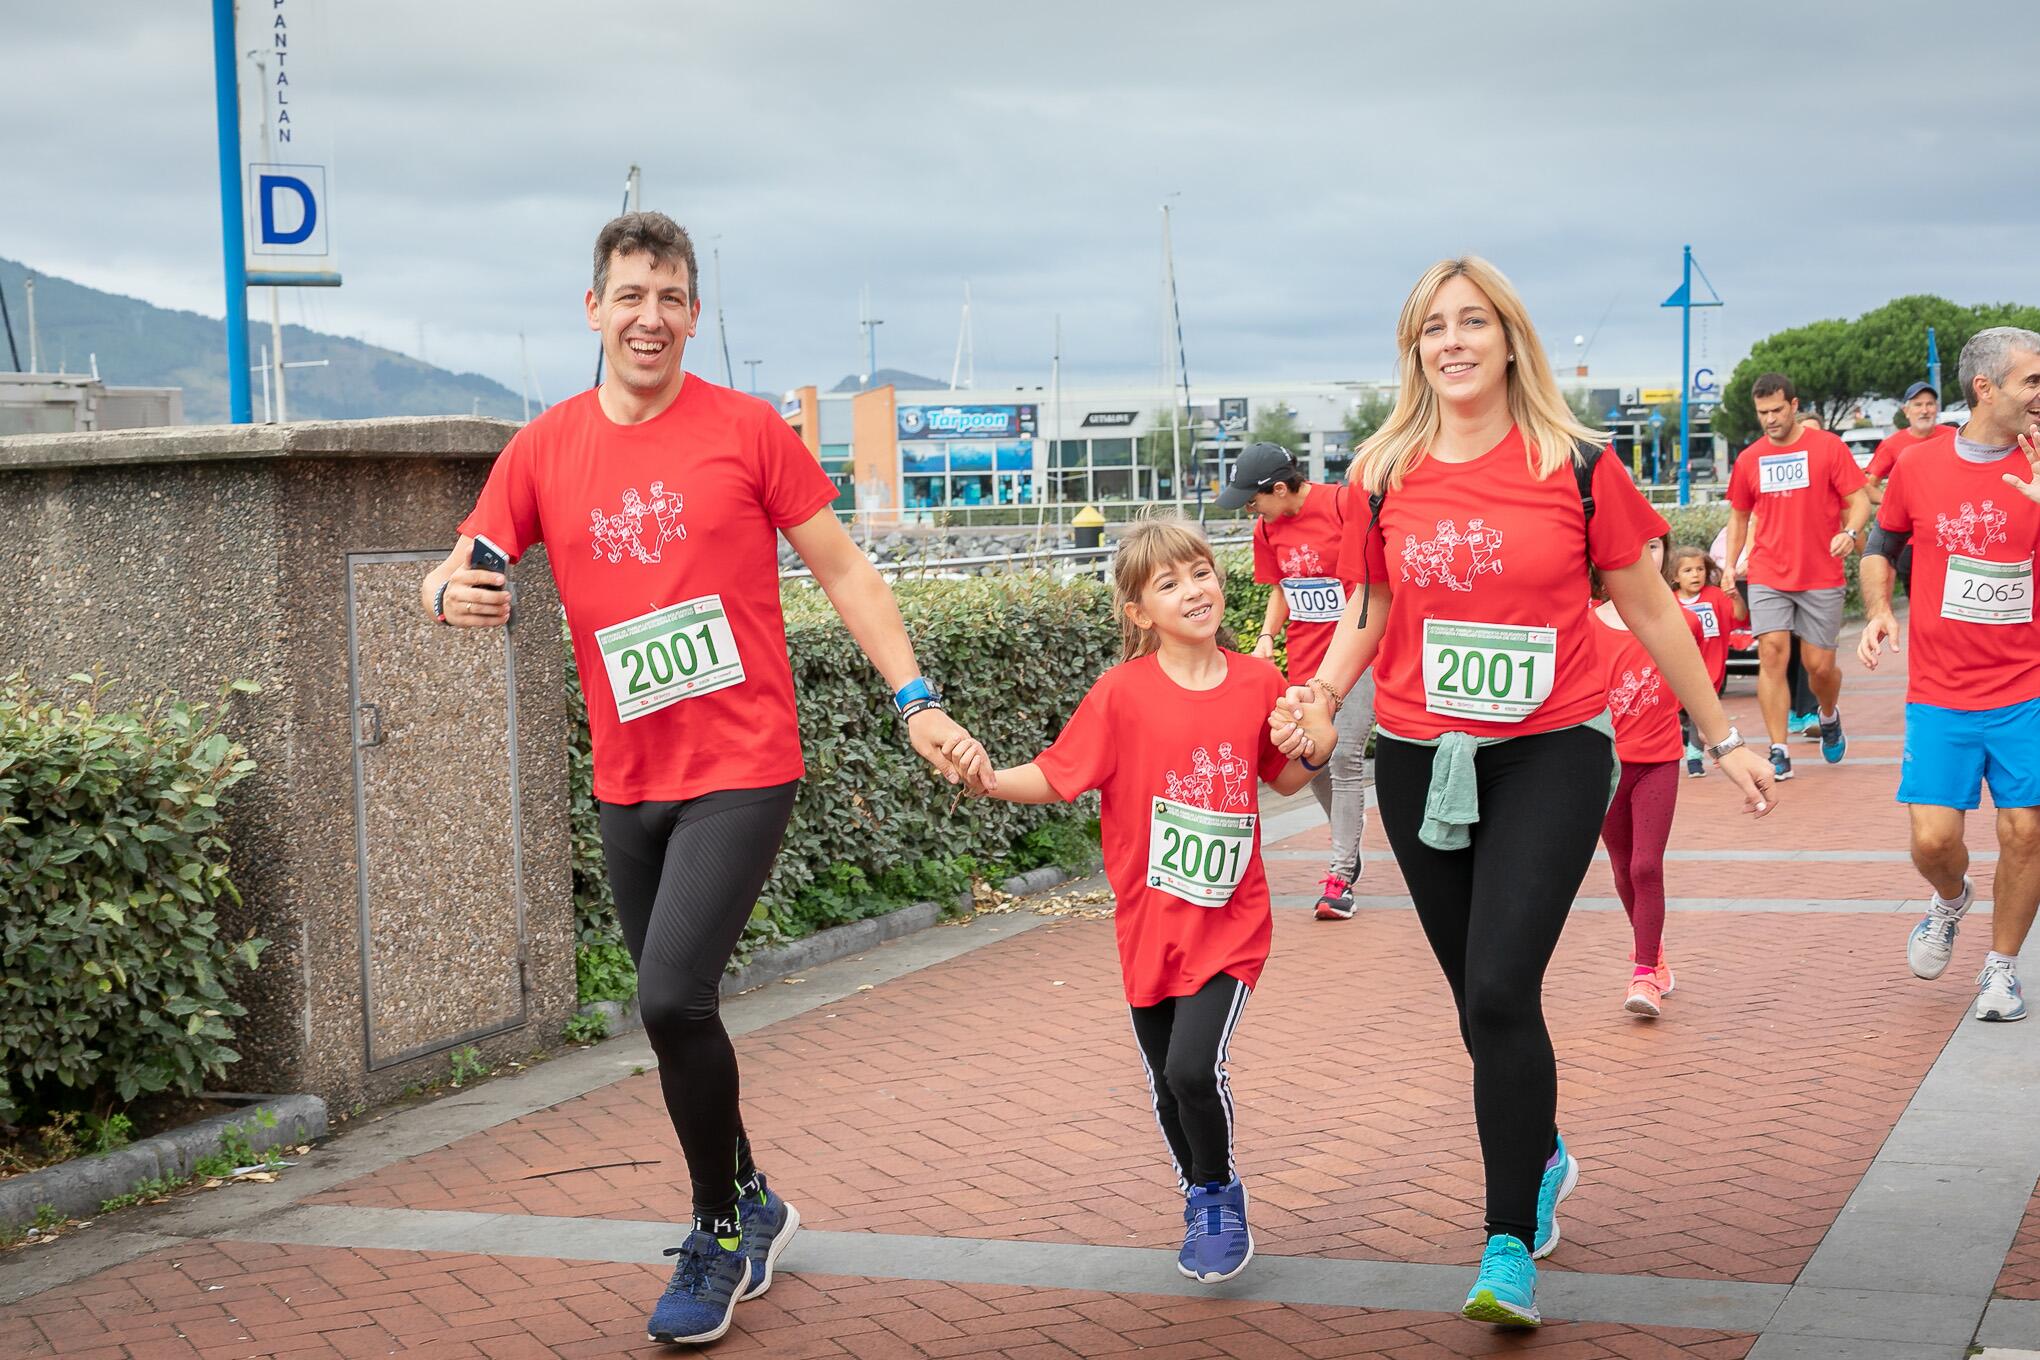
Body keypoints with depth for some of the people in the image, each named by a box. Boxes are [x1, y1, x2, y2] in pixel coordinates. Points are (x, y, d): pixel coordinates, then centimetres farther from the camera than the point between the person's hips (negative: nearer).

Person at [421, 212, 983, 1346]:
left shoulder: (747, 430, -4)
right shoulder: (545, 449, 4)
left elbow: (844, 571, 1)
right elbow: (456, 580, 4)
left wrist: (916, 700, -5)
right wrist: (451, 594, -20)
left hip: (741, 771, -4)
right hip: (629, 782, 4)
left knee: (674, 999, -16)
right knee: (676, 1012, 13)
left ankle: (723, 1231, 7)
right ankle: (752, 1209, 36)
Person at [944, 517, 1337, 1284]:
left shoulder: (1258, 683, -3)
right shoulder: (1123, 694, -9)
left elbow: (1283, 780, 13)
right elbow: (1057, 776, -7)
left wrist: (1315, 751, -7)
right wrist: (990, 781, -24)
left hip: (1230, 923, -1)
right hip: (1150, 924, 1)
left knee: (1194, 1065, -17)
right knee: (1166, 1084, 12)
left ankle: (1220, 1194, 10)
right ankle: (1202, 1200, 38)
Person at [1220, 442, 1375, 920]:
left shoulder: (1344, 504, -14)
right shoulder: (1267, 529, 5)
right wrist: (1266, 637, 1)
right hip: (1304, 657, 6)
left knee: (1345, 756, -10)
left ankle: (1340, 874, -5)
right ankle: (1349, 836, 33)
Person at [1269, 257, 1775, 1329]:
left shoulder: (1576, 464, -5)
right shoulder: (1385, 474, 2)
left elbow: (1649, 608, 4)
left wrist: (1723, 739, 9)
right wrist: (1321, 693, -5)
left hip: (1552, 753, -3)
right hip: (1419, 759, 3)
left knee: (1500, 992, -16)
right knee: (1482, 999, 13)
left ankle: (1510, 1247, -5)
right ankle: (1544, 1158, 42)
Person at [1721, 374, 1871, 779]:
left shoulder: (1828, 447, -4)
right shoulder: (1749, 459, 6)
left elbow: (1859, 501, -4)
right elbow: (1739, 516, 18)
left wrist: (1850, 532, -24)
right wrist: (1729, 565, 8)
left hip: (1822, 577, -2)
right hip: (1768, 576, 2)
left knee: (1819, 665, 2)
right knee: (1772, 654, -11)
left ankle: (1829, 716, 37)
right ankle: (1778, 753, -7)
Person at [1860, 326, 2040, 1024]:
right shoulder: (1918, 467, 0)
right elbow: (1880, 547, 15)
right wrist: (1878, 610, -2)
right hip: (1940, 696, 0)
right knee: (1933, 839, -4)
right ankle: (1951, 900, 32)